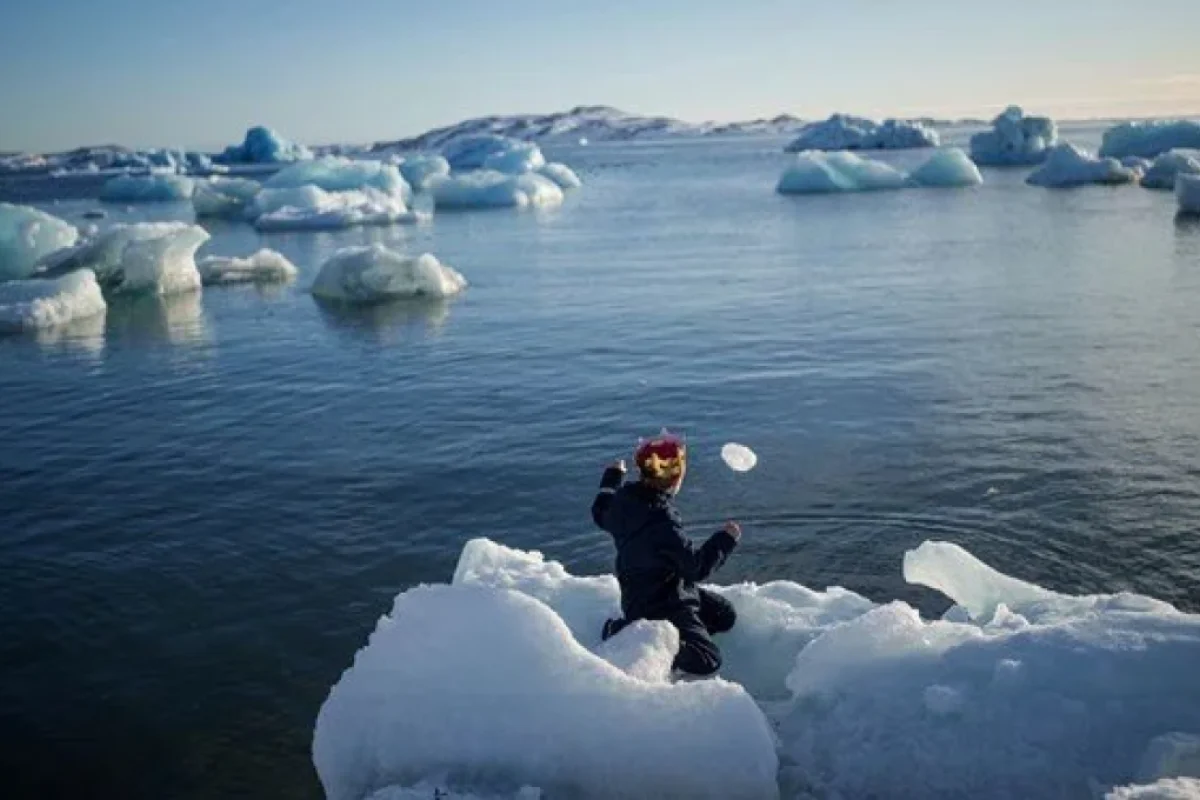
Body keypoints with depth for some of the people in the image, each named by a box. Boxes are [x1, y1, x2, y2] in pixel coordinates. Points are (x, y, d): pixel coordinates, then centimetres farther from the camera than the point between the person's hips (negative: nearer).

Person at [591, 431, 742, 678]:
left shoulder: (624, 496, -11)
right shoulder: (662, 523, -35)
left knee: (725, 615, 16)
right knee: (707, 662, -13)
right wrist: (726, 539, -10)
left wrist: (612, 477, 30)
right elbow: (697, 566, -24)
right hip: (659, 606, -9)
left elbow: (601, 514, 14)